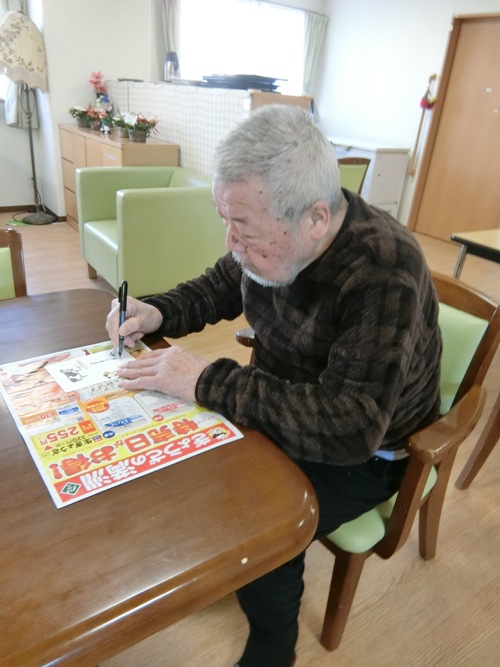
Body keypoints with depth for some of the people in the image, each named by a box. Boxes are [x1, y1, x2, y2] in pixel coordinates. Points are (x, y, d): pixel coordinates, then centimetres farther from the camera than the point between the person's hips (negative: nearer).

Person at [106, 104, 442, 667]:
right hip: (278, 407, 7)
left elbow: (350, 427, -38)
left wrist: (206, 382, -35)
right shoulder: (272, 236, -11)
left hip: (361, 452, -6)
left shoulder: (384, 275, -33)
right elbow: (218, 289, 7)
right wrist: (158, 313, -12)